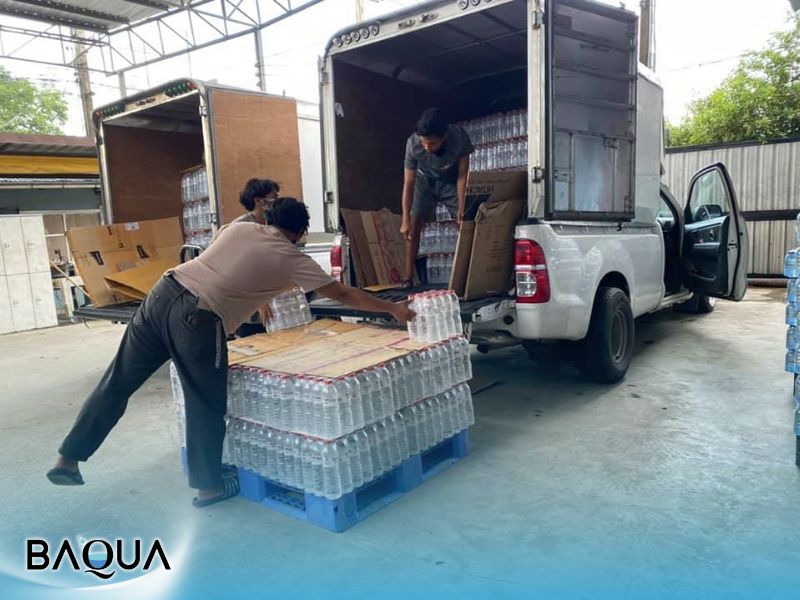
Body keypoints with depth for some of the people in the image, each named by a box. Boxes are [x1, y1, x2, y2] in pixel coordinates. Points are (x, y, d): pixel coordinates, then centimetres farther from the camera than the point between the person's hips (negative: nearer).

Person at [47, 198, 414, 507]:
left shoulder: (239, 227, 19)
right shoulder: (292, 258, 6)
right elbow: (343, 295, 12)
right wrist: (394, 309, 23)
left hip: (162, 295, 6)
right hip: (197, 320, -6)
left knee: (117, 382, 16)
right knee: (207, 408, 10)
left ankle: (68, 460, 27)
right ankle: (209, 486, 26)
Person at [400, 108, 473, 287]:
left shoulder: (460, 137, -35)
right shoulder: (413, 143, -34)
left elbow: (462, 175, -22)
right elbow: (408, 183, -26)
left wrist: (461, 208, -22)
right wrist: (405, 220, -26)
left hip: (451, 181, 0)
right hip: (425, 180, 0)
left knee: (464, 223, -7)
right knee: (414, 224, -10)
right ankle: (408, 276, -5)